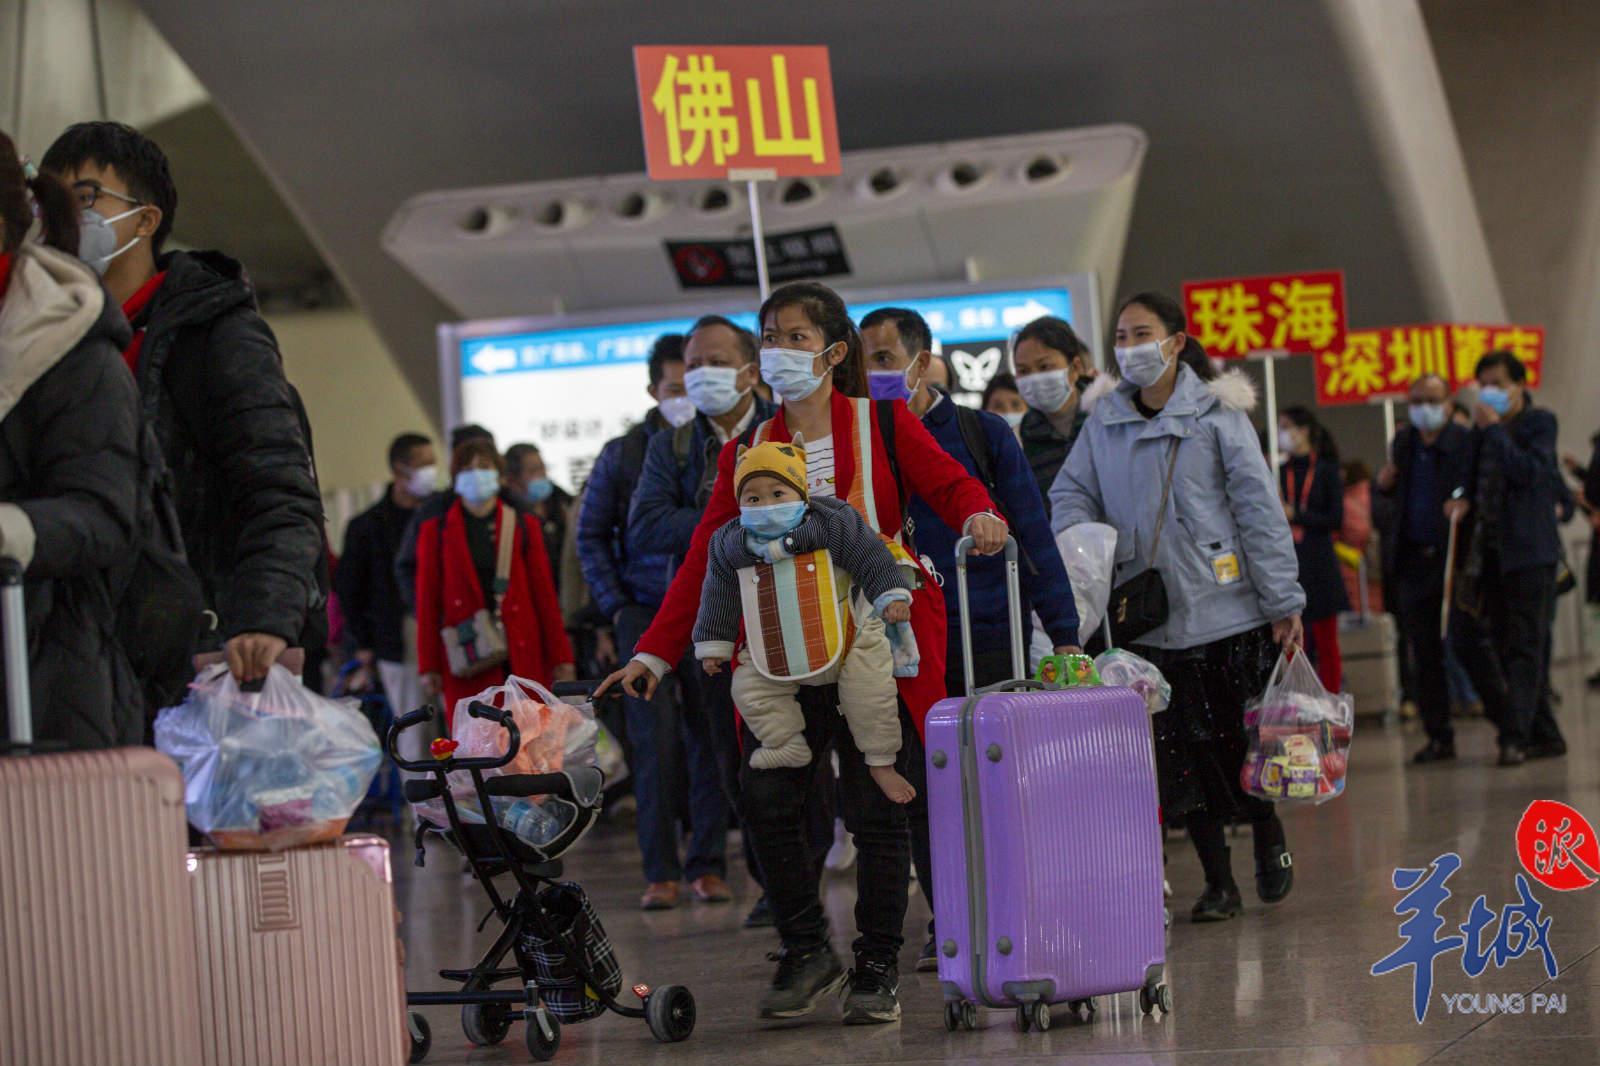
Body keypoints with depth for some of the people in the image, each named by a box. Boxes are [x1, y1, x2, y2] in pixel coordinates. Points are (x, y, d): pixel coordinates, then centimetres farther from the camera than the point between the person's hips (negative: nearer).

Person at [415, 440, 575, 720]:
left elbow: (545, 595, 8)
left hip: (523, 660, 1)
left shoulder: (524, 526, 9)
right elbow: (427, 602, 6)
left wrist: (560, 658, 3)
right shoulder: (437, 531, 8)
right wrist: (429, 666, 1)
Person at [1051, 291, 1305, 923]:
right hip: (1147, 617, 3)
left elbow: (1258, 506, -4)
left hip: (1225, 607, -3)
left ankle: (1270, 843, 30)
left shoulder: (1216, 413, -3)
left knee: (1241, 738, 2)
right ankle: (1217, 883, 13)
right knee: (1181, 750, 3)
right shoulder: (1104, 422, 8)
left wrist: (1284, 599, -8)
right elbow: (1073, 495, 8)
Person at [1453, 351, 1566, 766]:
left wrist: (1494, 430, -17)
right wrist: (1466, 502, 5)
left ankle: (1516, 736, -13)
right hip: (1494, 552, 8)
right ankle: (1545, 734, 17)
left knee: (1525, 646, -9)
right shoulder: (1484, 429, 14)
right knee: (1499, 646, 9)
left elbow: (1529, 471, -20)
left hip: (1530, 549, -8)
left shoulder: (1538, 422, -5)